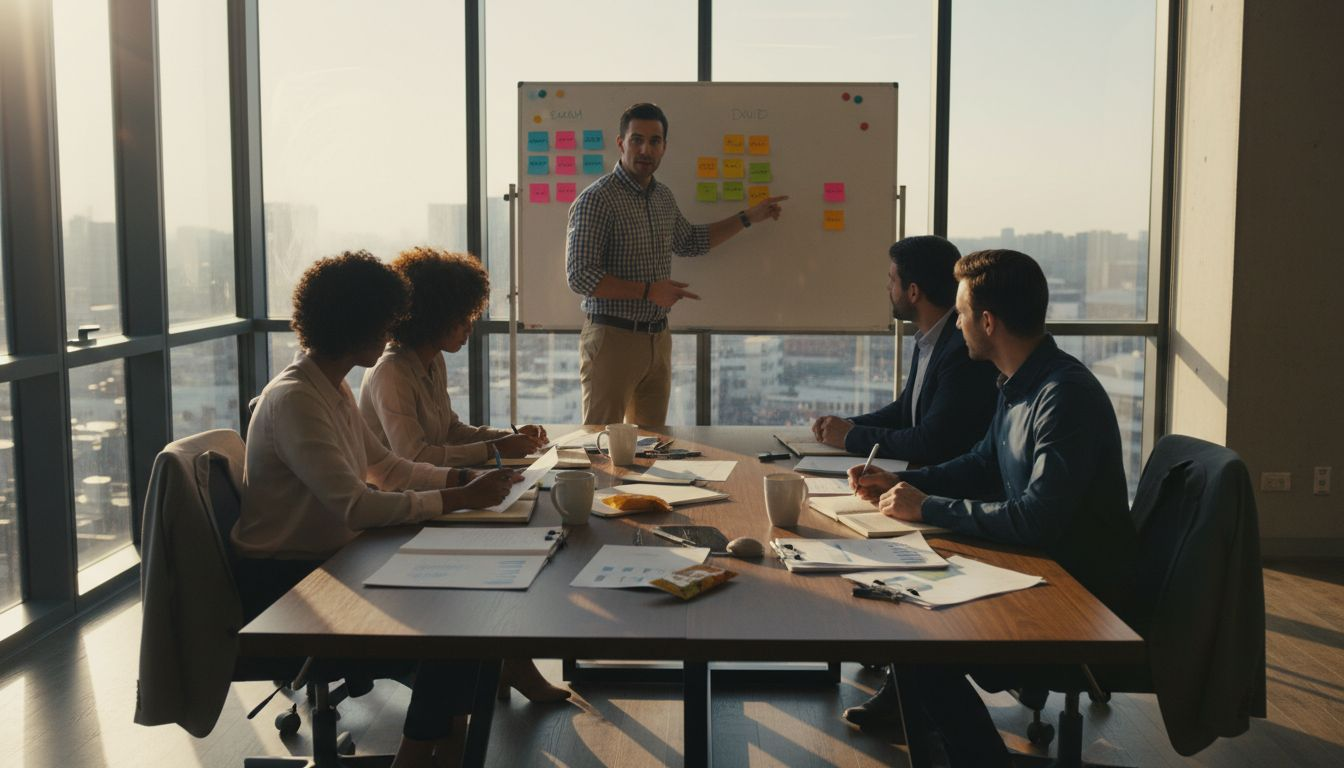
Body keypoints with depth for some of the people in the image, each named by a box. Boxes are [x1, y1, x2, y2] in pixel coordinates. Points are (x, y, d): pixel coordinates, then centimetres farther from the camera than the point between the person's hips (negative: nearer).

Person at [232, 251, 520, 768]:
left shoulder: (334, 389, 8)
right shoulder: (294, 399, -22)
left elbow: (385, 467, 13)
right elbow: (355, 506, -29)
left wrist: (465, 478, -1)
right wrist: (458, 500, -25)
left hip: (325, 559, 9)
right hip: (282, 582, -9)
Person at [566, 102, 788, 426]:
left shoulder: (663, 197, 11)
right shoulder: (596, 200, -13)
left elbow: (690, 242, 30)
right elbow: (579, 277, -18)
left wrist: (748, 217, 28)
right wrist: (648, 290, -21)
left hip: (658, 338, 7)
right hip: (613, 337, -7)